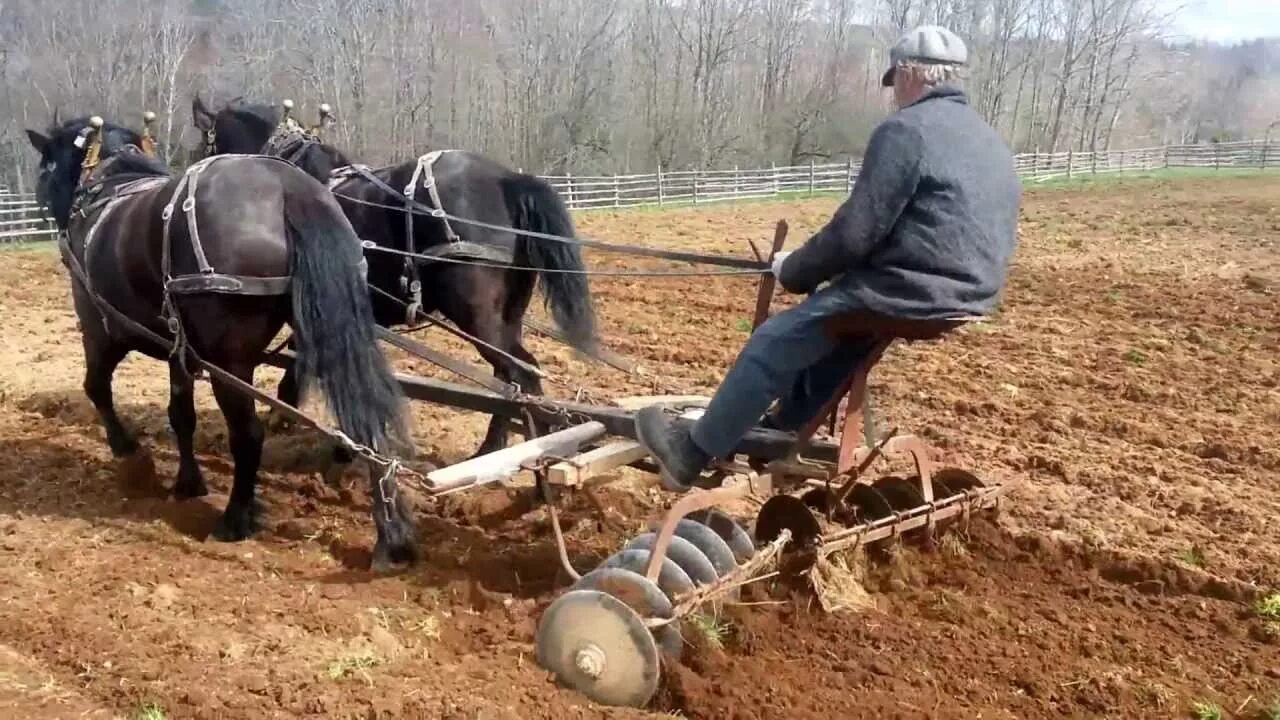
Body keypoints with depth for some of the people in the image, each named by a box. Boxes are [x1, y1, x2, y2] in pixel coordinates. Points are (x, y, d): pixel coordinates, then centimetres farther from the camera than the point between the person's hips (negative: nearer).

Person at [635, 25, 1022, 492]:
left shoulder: (905, 131, -13)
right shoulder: (992, 142, 16)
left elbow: (853, 234, -18)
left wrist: (793, 271, -1)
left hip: (910, 294, -9)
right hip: (969, 294, 9)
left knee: (772, 344, 1)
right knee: (828, 332, 29)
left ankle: (691, 454, 10)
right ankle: (782, 433, 36)